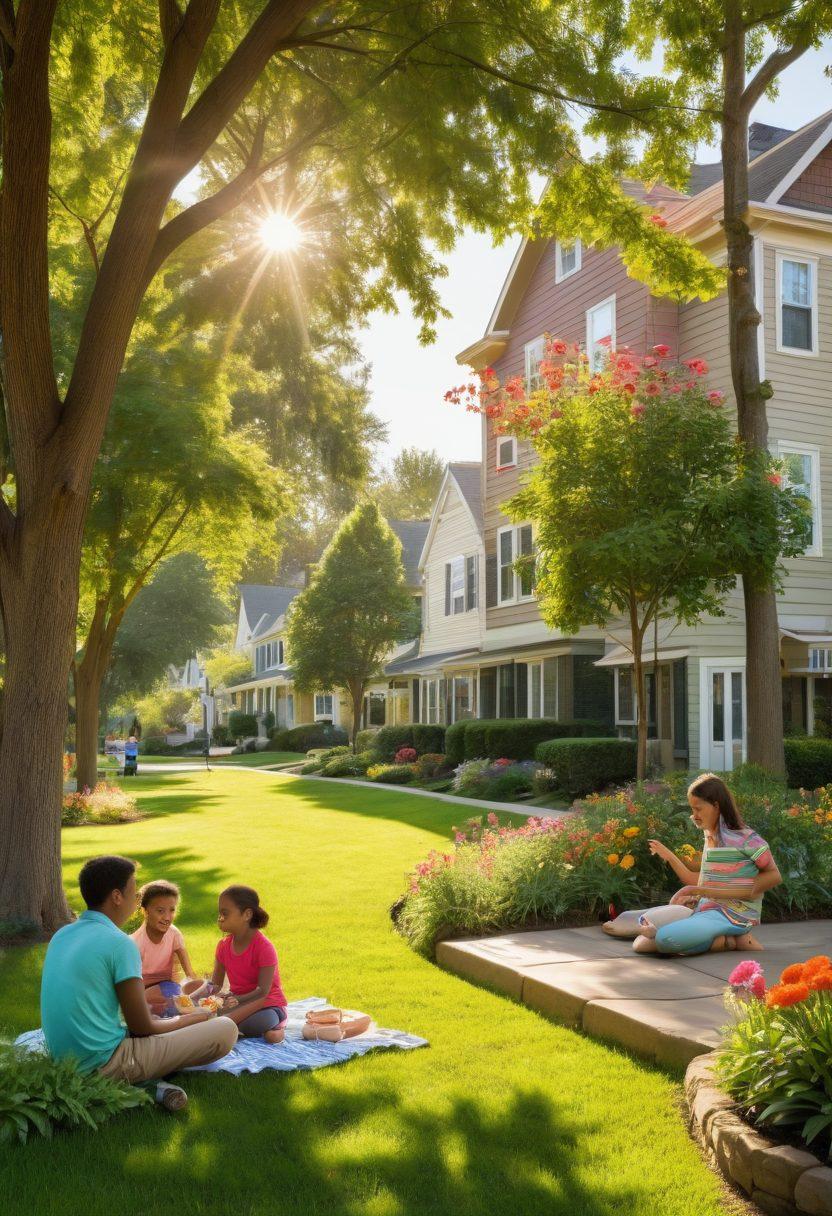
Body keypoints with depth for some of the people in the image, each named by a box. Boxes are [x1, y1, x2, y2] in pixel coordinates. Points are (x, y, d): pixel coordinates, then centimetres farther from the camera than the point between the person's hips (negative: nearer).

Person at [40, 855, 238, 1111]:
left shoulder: (62, 935, 9)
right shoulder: (119, 943, -16)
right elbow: (141, 1027, -10)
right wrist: (189, 1019, 8)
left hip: (65, 1058, 8)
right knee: (225, 1030, -8)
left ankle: (147, 1082, 6)